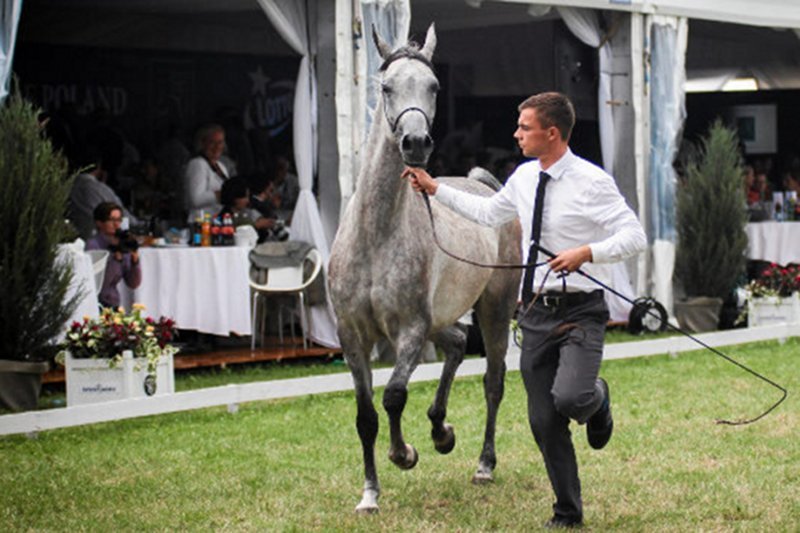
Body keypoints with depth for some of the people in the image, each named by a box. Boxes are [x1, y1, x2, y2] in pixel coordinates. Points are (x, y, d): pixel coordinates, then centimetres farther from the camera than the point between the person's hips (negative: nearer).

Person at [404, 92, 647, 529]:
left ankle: (595, 399, 12)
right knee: (543, 420, 7)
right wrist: (435, 189, 25)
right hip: (536, 313, 6)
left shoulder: (592, 181, -13)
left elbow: (634, 236, -16)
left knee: (569, 398, -28)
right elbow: (489, 212, 26)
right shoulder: (524, 177, 8)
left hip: (580, 312, -6)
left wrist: (586, 252, -29)